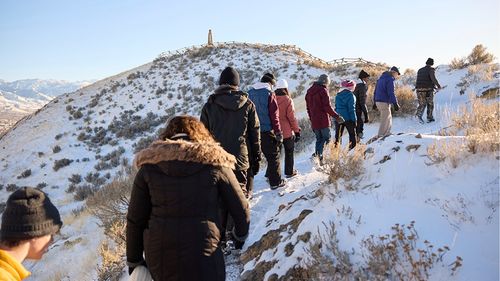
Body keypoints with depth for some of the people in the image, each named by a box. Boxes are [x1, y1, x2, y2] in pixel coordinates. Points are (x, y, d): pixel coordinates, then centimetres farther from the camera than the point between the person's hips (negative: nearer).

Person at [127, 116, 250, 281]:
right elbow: (241, 210, 2)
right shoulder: (214, 162, -5)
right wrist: (240, 235, 22)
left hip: (158, 260, 3)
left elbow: (135, 219, 2)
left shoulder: (149, 166, 0)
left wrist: (134, 261, 14)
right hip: (202, 261, -2)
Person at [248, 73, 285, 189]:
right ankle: (275, 181, 11)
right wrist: (278, 133, -8)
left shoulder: (250, 93, 7)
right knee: (273, 156, 6)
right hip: (267, 130, -5)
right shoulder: (269, 93, -10)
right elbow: (274, 115, -12)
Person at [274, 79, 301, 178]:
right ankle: (289, 172, 22)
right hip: (287, 132, -3)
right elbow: (292, 117, -13)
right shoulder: (288, 100, -14)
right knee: (289, 152, 14)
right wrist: (297, 130, -3)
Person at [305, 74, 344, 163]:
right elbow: (327, 107, -15)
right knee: (326, 138, -1)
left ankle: (317, 154, 11)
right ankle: (319, 155, -15)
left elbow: (308, 107, 18)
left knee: (319, 139, 17)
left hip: (314, 121, 7)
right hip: (323, 121, -7)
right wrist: (337, 117, -9)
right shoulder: (323, 90, -10)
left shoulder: (309, 91, 14)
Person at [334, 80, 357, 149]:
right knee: (352, 134, 7)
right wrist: (354, 120, -10)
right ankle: (352, 148, 4)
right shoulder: (350, 95, -10)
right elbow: (351, 109, -13)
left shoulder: (338, 95, 8)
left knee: (338, 135, 9)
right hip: (348, 118, -5)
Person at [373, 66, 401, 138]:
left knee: (389, 117, 19)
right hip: (384, 102, -9)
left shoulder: (381, 78, 17)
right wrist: (395, 104, -16)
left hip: (378, 102, 9)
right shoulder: (390, 79, -10)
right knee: (385, 120, -3)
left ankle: (387, 133, 22)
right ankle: (380, 136, -1)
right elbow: (391, 93, -18)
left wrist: (375, 103, 25)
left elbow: (375, 91, 21)